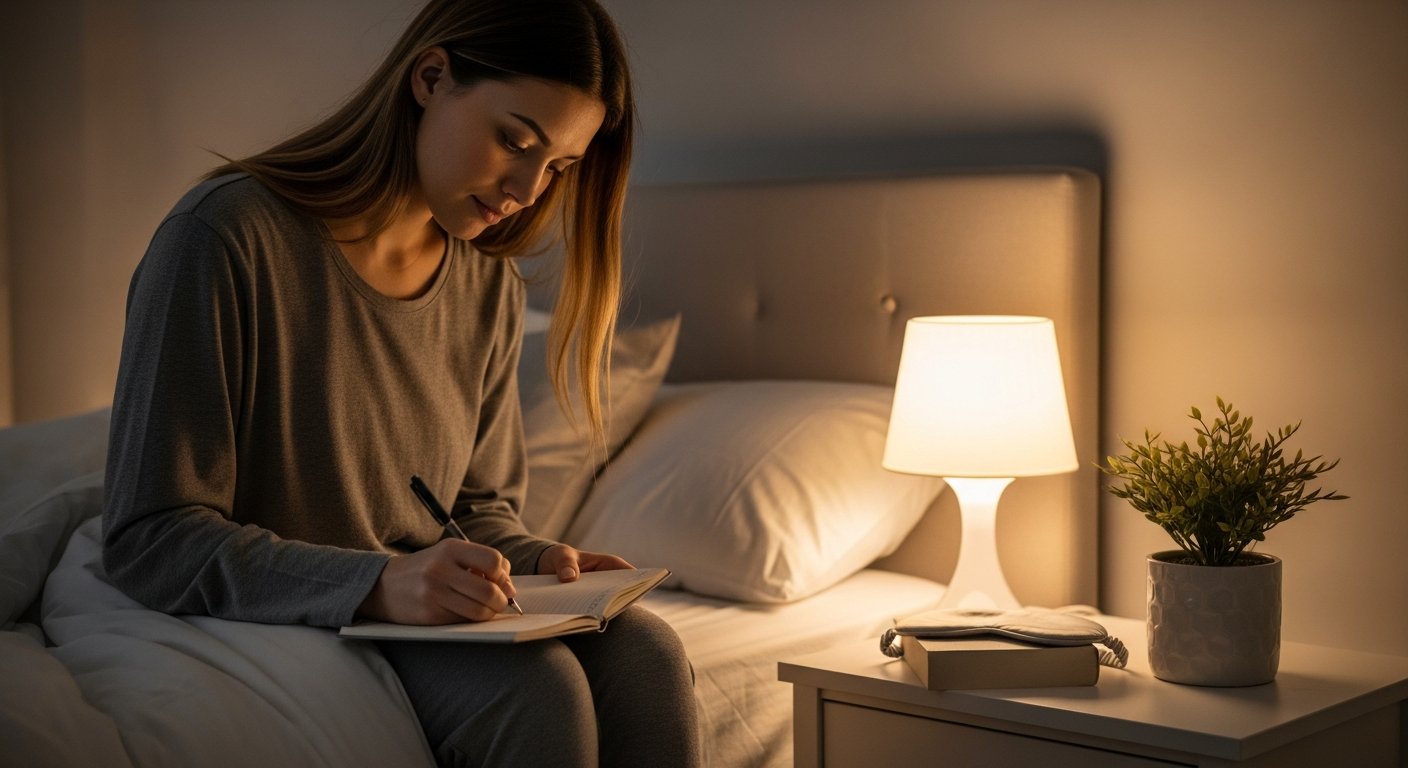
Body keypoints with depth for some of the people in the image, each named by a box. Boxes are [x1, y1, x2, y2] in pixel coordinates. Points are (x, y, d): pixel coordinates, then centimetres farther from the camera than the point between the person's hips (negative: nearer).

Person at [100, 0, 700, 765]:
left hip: (418, 616, 6)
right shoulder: (224, 237, -16)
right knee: (534, 684, -30)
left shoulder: (490, 288, 6)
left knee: (642, 652, -21)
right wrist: (378, 584, -30)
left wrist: (529, 560, -7)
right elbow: (149, 541, -18)